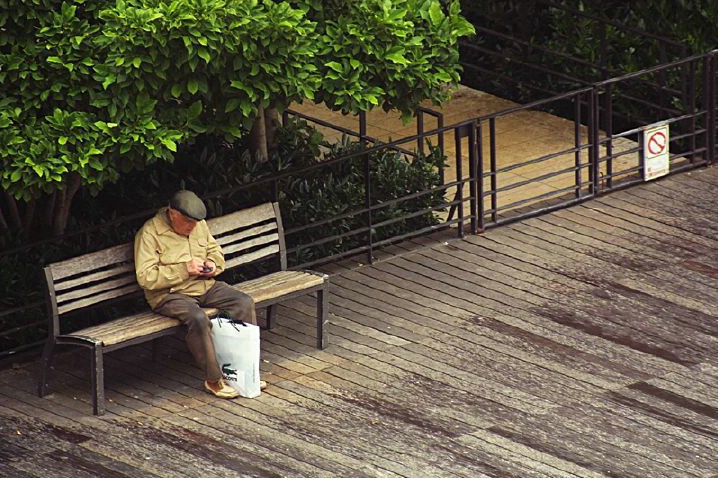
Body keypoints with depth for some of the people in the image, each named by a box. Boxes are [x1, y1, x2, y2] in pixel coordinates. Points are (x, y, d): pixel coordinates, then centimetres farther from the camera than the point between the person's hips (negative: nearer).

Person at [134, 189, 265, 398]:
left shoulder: (199, 225, 8)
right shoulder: (150, 233, -13)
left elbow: (215, 250, 23)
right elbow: (145, 277, -19)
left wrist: (212, 264, -2)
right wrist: (184, 270, -22)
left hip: (205, 286, 7)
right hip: (170, 293, -7)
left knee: (245, 303, -13)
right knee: (198, 319, -35)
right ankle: (213, 380, -22)